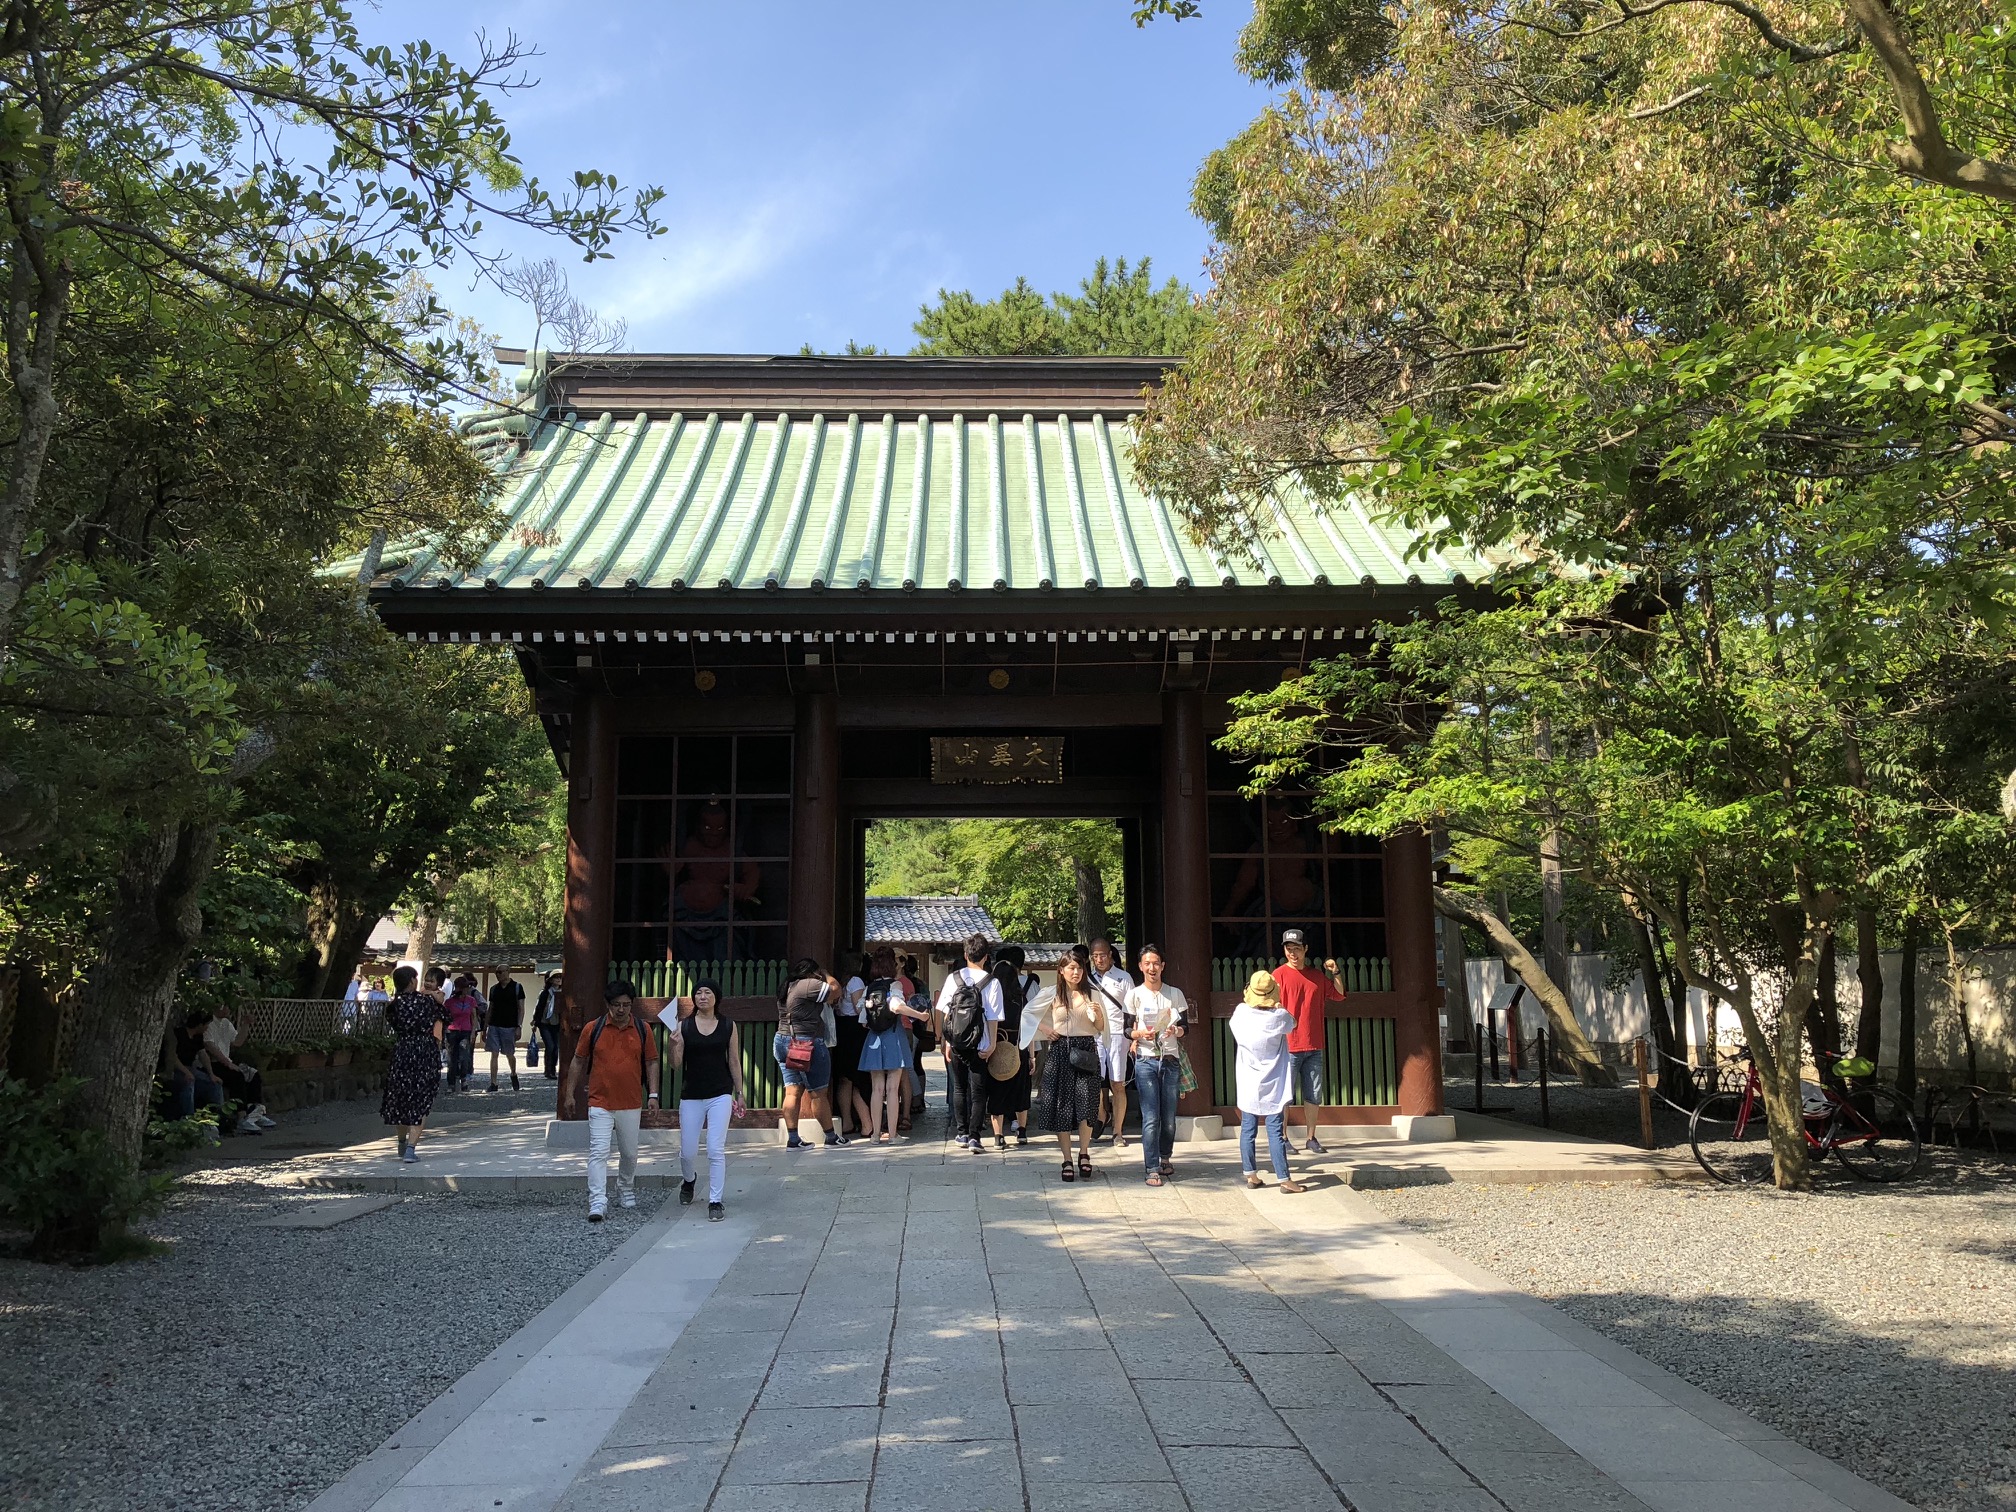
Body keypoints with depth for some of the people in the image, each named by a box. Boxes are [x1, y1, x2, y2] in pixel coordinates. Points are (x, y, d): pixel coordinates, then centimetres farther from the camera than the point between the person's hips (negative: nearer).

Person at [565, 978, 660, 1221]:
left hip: (631, 1104, 2)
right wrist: (570, 1093, 7)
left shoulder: (642, 1029, 1)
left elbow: (651, 1062, 6)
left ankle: (626, 1191, 36)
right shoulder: (593, 1028, -2)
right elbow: (578, 1062, 7)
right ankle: (597, 1202, -12)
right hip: (600, 1103, -2)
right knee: (598, 1152, -11)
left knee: (629, 1153, 15)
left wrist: (653, 1094, -1)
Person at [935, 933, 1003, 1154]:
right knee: (978, 1091, 4)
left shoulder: (953, 978, -1)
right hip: (979, 1046, -2)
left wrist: (945, 1040, 6)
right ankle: (974, 1136, -6)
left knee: (959, 1089, 16)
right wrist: (992, 1044, -5)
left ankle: (962, 1133, 19)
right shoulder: (991, 982, -7)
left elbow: (942, 1011, 0)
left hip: (955, 1044, 2)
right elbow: (992, 1018, -9)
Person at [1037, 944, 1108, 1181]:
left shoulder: (1093, 994, 10)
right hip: (1060, 1051, 0)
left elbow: (1101, 1029, 12)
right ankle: (1067, 1160, 10)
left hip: (1086, 1051, 0)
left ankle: (1084, 1153, 10)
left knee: (1086, 1103, -11)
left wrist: (1098, 1015, -9)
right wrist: (1044, 1028, 0)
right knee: (1060, 1106, 0)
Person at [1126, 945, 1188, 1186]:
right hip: (1146, 1060, -2)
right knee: (1151, 1118, -8)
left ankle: (1165, 1158, 28)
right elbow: (1127, 1029, 3)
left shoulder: (1175, 994, 5)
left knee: (1169, 1117, 6)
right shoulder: (1134, 995, 2)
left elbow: (1185, 1026, 6)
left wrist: (1175, 1030, -16)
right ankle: (1152, 1169, -4)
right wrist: (1140, 1034, -18)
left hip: (1171, 1060, 2)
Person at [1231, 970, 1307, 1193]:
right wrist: (1279, 1007, 21)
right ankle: (1284, 1179, 0)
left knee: (1248, 1129, 9)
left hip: (1247, 1085, 3)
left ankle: (1251, 1174, 14)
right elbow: (1292, 1024, 8)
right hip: (1272, 1086, -3)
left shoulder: (1241, 1013, -8)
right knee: (1275, 1131, -2)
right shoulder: (1279, 1016, -15)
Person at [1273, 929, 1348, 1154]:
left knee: (1314, 1095, 7)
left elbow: (1338, 995, 20)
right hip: (1288, 1046, -5)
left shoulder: (1317, 976, 12)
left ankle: (1311, 1138, 16)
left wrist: (1334, 973, 5)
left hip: (1314, 1047, 5)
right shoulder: (1279, 974, -4)